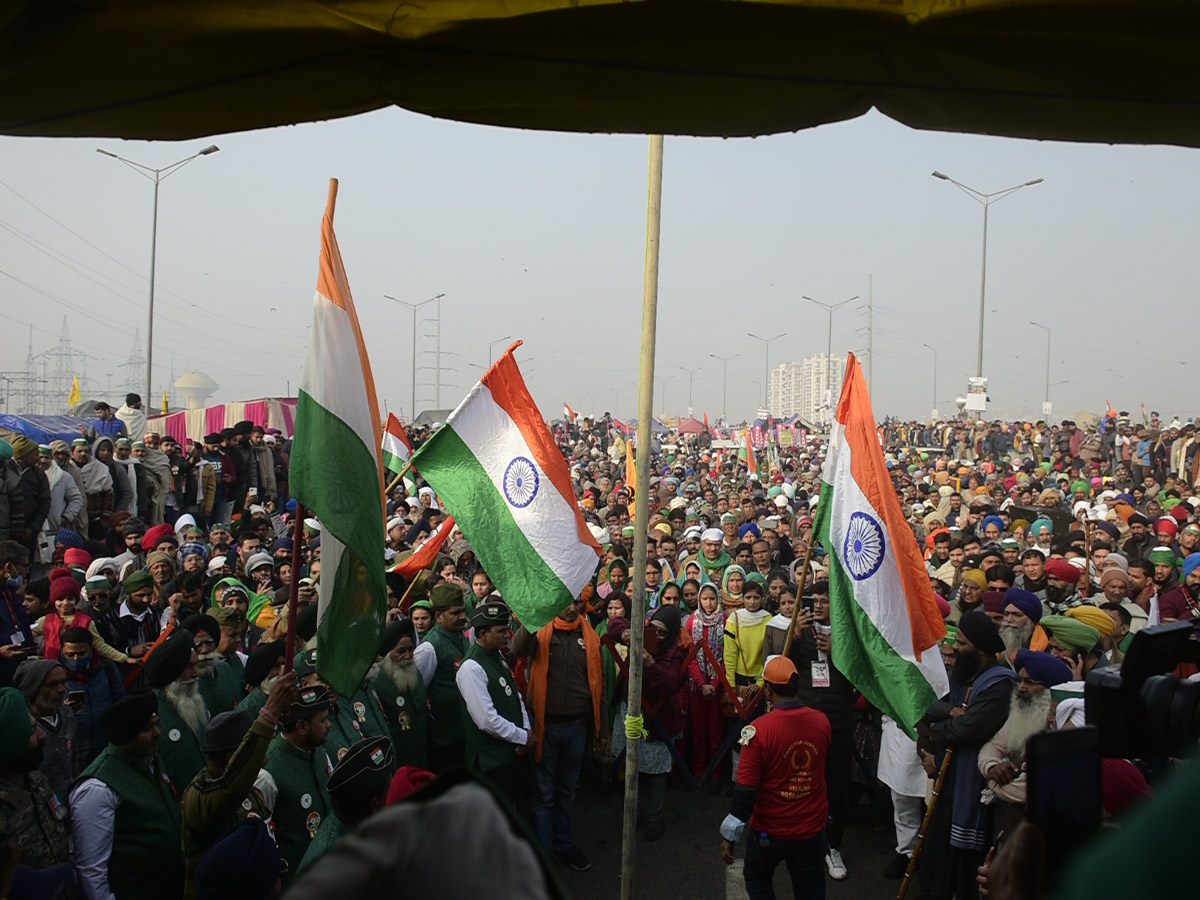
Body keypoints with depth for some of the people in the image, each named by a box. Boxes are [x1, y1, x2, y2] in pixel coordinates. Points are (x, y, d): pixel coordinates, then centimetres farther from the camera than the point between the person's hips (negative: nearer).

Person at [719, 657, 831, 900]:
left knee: (757, 880, 23)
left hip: (770, 832, -3)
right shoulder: (822, 722, -10)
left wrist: (730, 835, -8)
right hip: (813, 829, 3)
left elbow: (745, 790, -20)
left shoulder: (759, 729, -23)